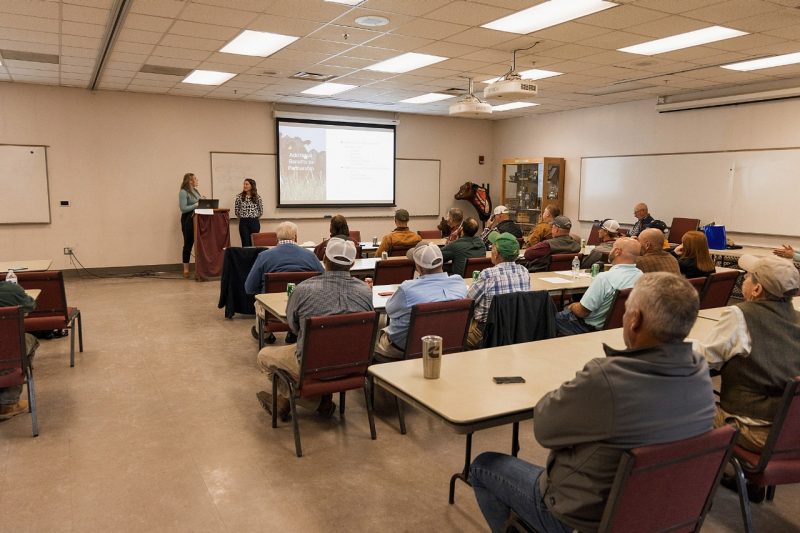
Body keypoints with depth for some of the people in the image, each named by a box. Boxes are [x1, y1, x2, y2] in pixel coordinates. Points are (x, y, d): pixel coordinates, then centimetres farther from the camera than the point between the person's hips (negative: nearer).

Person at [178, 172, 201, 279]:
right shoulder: (183, 192, -9)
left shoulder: (196, 191, 15)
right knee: (188, 244, -1)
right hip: (188, 220, -7)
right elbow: (183, 208, -15)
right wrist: (196, 205, -18)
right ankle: (186, 269, 6)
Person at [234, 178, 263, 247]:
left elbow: (261, 210, 8)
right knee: (245, 243, -1)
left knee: (254, 242, 3)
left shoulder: (257, 197, 1)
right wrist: (242, 217, 8)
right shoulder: (239, 197, 1)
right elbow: (236, 210, 7)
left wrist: (255, 217, 6)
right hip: (243, 223, 0)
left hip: (254, 222, 0)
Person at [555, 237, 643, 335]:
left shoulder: (605, 278, -31)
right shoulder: (641, 276, -9)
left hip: (592, 328, -7)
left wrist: (572, 306, 0)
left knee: (554, 317, 14)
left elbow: (582, 311, -24)